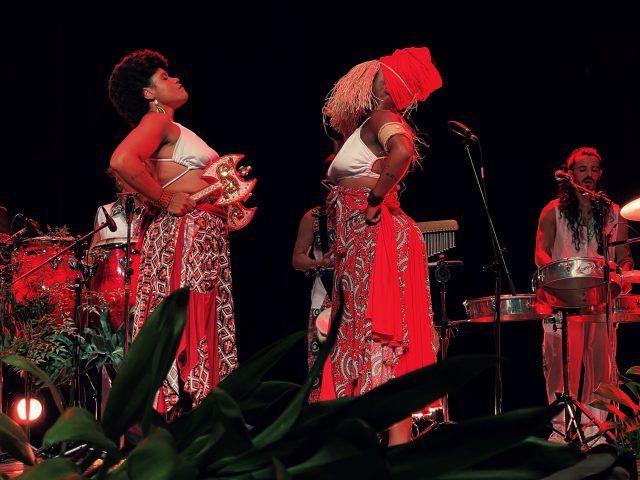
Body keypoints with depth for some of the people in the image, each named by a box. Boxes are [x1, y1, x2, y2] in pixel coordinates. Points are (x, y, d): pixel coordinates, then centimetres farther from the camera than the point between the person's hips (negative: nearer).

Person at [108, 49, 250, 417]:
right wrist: (166, 201, -17)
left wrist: (228, 215, 16)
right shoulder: (156, 122, -7)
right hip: (182, 232, -10)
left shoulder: (176, 130, 22)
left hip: (207, 235, 10)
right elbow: (122, 161, -24)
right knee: (183, 323, -12)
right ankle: (172, 412, -13)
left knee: (207, 325, 6)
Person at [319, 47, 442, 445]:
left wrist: (375, 198, -21)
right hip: (360, 241, 10)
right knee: (368, 333, 9)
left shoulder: (382, 118, -8)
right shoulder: (371, 123, 21)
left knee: (378, 335, -13)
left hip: (375, 235, -10)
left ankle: (397, 440, -15)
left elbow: (401, 151, -28)